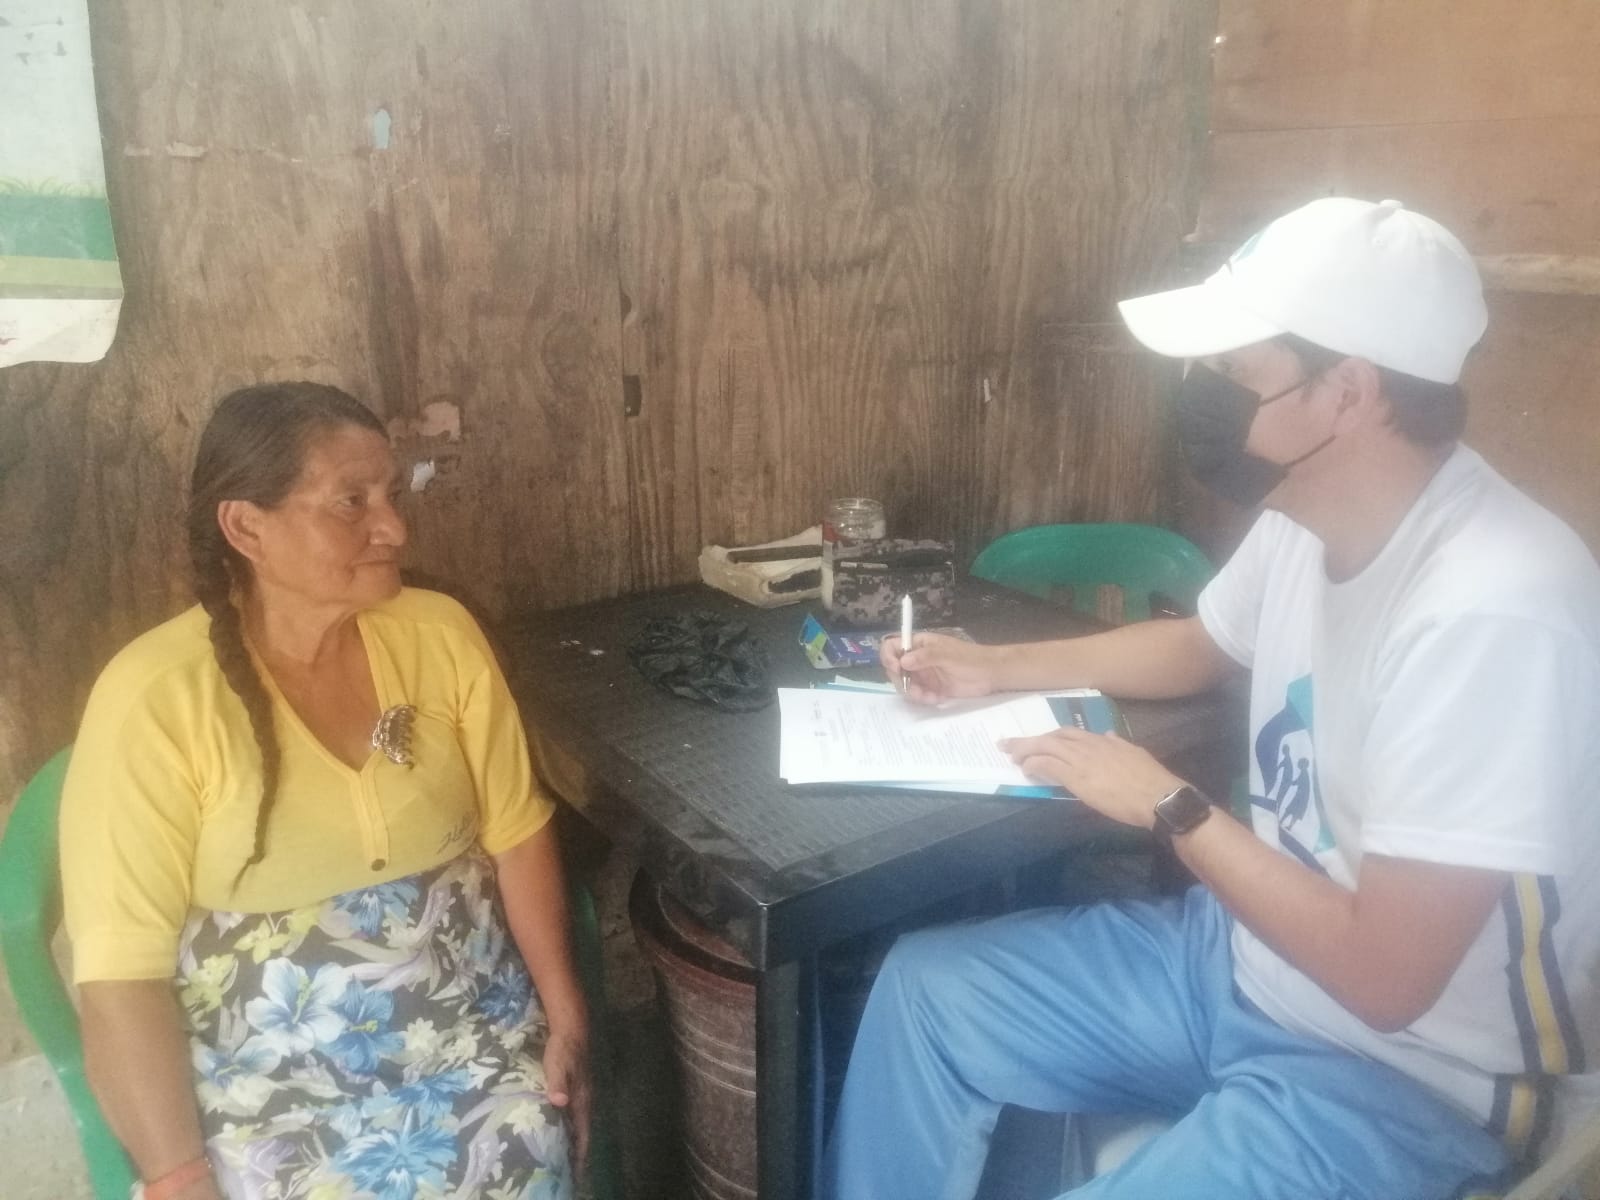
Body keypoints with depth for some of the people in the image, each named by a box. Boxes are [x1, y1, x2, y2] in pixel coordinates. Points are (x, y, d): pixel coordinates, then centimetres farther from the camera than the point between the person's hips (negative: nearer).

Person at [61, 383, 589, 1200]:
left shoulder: (441, 634, -2)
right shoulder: (155, 696, -13)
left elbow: (515, 832, 3)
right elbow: (122, 969, -11)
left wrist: (565, 1015, -3)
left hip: (474, 1026, 3)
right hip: (274, 1072, -2)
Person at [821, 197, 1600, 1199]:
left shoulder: (1489, 612, -31)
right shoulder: (1306, 518, -4)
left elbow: (1380, 974, -28)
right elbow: (1199, 644, 19)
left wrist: (1168, 805, -16)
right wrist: (994, 668, 8)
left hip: (1405, 1076, -8)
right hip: (1243, 954, 8)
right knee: (925, 991, 5)